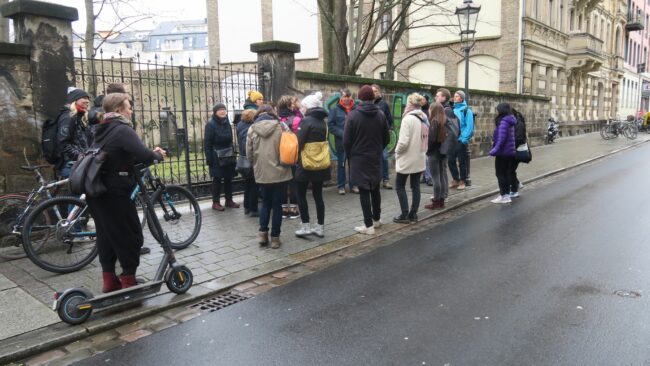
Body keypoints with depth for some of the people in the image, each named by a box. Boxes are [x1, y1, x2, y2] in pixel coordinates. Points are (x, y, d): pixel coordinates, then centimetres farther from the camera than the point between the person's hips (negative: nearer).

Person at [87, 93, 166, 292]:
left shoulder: (103, 130, 15)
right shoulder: (123, 129, -15)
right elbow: (144, 155, -26)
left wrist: (150, 153, 7)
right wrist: (158, 155, -5)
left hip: (97, 192, 9)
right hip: (115, 194, -9)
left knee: (106, 235, 14)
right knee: (131, 236, 2)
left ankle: (109, 281, 21)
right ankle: (128, 281, 8)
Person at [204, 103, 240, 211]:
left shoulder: (227, 123, 9)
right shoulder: (211, 124, -10)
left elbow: (230, 140, 10)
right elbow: (207, 143, -12)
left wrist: (233, 153, 6)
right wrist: (209, 158, -16)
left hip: (228, 156, 6)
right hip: (217, 157, -6)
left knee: (229, 178, 11)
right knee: (217, 179, 1)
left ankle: (229, 200, 21)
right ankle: (215, 202, 10)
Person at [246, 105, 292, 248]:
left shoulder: (252, 129, 0)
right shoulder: (281, 127, -6)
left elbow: (249, 154, 3)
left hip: (262, 173, 2)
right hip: (279, 172, -2)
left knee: (266, 202, 20)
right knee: (277, 205, 8)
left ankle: (263, 233, 13)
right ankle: (275, 237, 12)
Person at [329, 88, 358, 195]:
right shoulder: (335, 109, -3)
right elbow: (330, 125, -6)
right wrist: (342, 134, -15)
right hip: (341, 142, -2)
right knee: (341, 164, 7)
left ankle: (353, 185, 21)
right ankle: (341, 186, 17)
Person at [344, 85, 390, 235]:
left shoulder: (353, 115, -12)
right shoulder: (380, 115, 0)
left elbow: (346, 140, -10)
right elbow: (386, 138, 6)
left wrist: (350, 155, 7)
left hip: (359, 158, -4)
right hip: (375, 158, 4)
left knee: (364, 191, -1)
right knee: (375, 189, 17)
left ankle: (368, 225, 1)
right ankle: (376, 219, 29)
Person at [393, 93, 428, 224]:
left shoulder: (408, 119, -17)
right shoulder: (424, 119, 8)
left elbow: (403, 141, -22)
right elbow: (426, 139, 10)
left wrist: (397, 151, -5)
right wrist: (422, 151, 15)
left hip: (407, 158, -7)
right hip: (420, 158, 7)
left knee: (400, 185, 5)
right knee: (416, 186, 11)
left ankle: (405, 215, 4)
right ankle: (413, 214, 15)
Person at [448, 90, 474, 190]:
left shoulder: (466, 110, -6)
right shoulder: (452, 109, 10)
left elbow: (469, 127, -11)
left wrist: (464, 139, -17)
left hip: (461, 140, -5)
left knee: (461, 162, 4)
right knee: (451, 161, 8)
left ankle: (462, 181, 15)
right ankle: (455, 179, 23)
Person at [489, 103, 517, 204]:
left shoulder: (503, 121, -17)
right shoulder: (510, 121, 12)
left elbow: (501, 138, -24)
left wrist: (495, 149, -23)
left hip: (503, 151, -9)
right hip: (510, 152, 9)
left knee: (500, 174, -1)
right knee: (506, 173, 14)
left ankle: (504, 196, 4)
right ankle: (506, 194, 20)